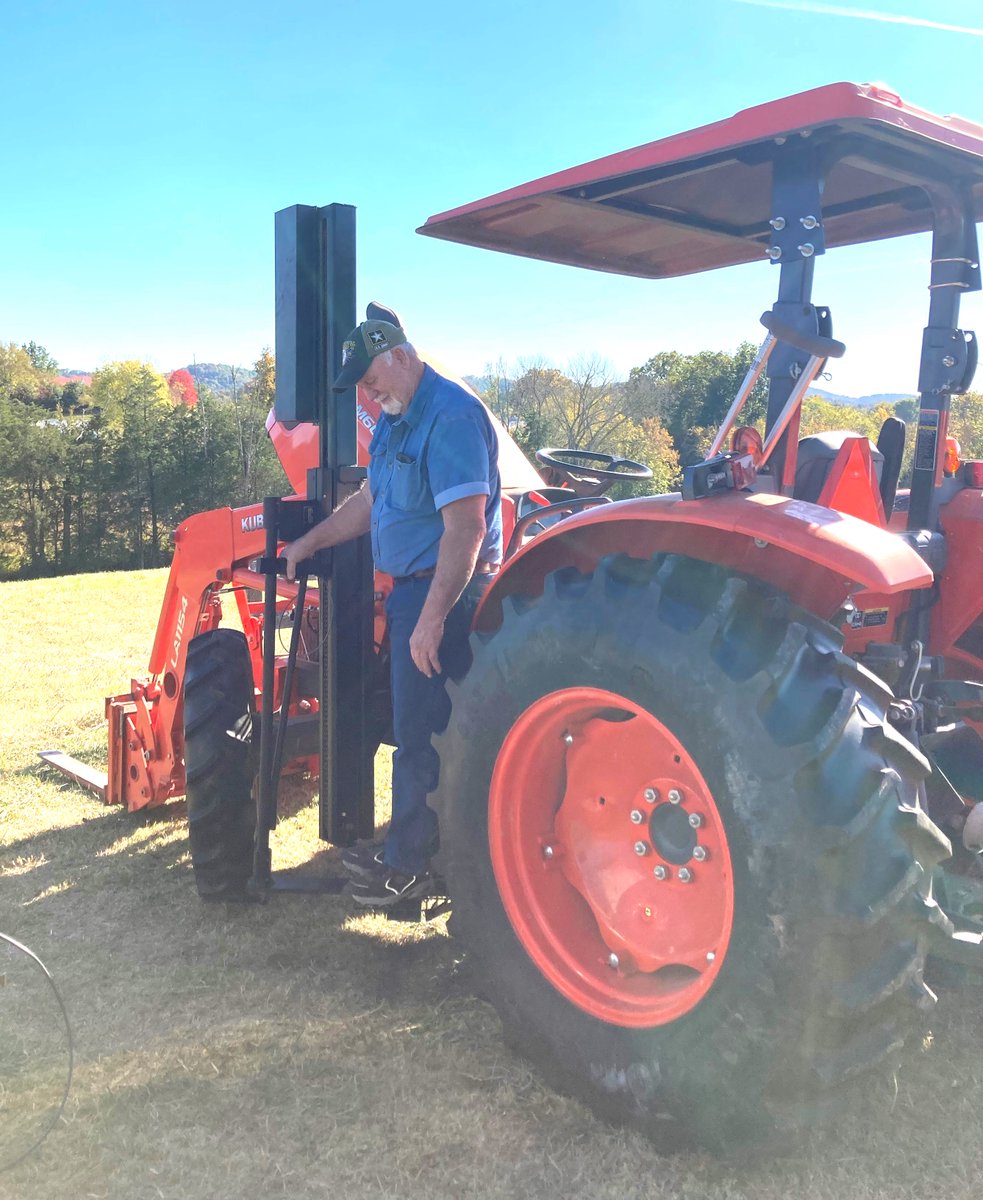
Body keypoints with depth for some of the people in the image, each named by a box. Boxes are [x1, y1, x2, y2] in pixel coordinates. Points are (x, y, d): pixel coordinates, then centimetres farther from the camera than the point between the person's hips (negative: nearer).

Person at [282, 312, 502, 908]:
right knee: (415, 724, 17)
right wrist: (309, 543, 21)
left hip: (446, 592, -10)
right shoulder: (396, 421, 15)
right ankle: (405, 844, 30)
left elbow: (465, 527, -25)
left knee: (421, 730, -2)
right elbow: (370, 499, 24)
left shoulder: (452, 416, -18)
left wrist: (433, 617, -28)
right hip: (413, 587, 10)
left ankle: (410, 865, 11)